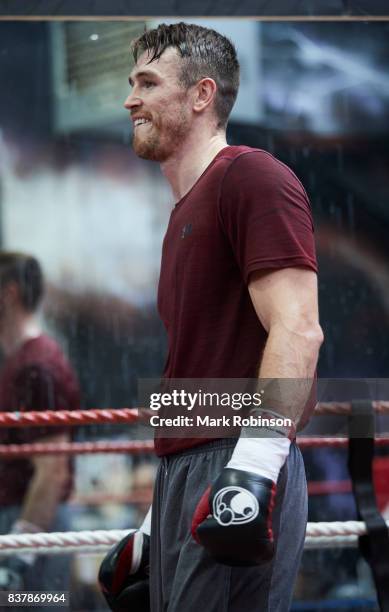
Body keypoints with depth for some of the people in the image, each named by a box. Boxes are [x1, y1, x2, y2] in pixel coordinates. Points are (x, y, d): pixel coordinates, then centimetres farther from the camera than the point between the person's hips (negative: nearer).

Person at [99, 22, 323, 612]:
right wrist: (155, 528, 25)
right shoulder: (185, 214, 22)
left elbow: (297, 331, -18)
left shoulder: (253, 177, -7)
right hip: (181, 477, 9)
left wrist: (256, 465, -28)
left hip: (238, 470, -9)